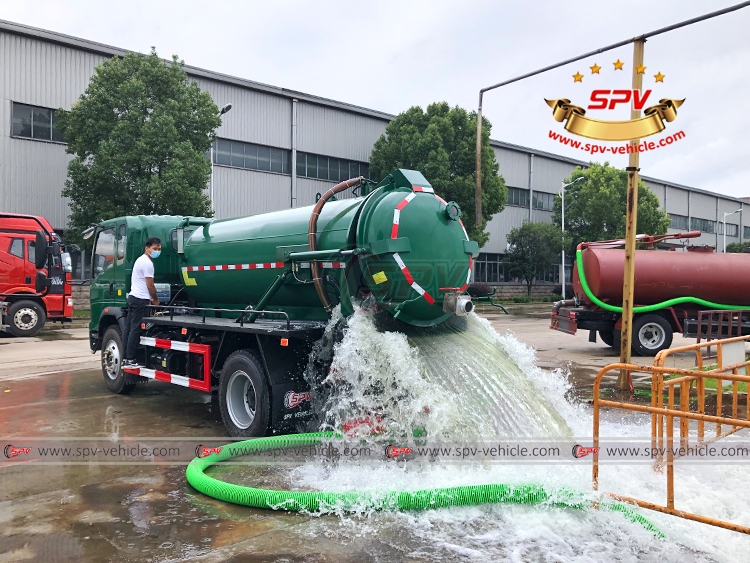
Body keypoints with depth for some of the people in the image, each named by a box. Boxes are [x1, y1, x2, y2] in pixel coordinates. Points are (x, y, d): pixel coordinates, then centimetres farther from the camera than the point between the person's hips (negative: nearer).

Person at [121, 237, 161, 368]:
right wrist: (156, 300, 2)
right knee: (135, 330, -8)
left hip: (133, 297, 10)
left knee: (129, 328, 10)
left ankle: (124, 359, 14)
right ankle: (130, 360, -6)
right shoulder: (147, 263, -13)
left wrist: (150, 298, 18)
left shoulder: (141, 260, 19)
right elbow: (150, 285, -12)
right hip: (140, 300, -10)